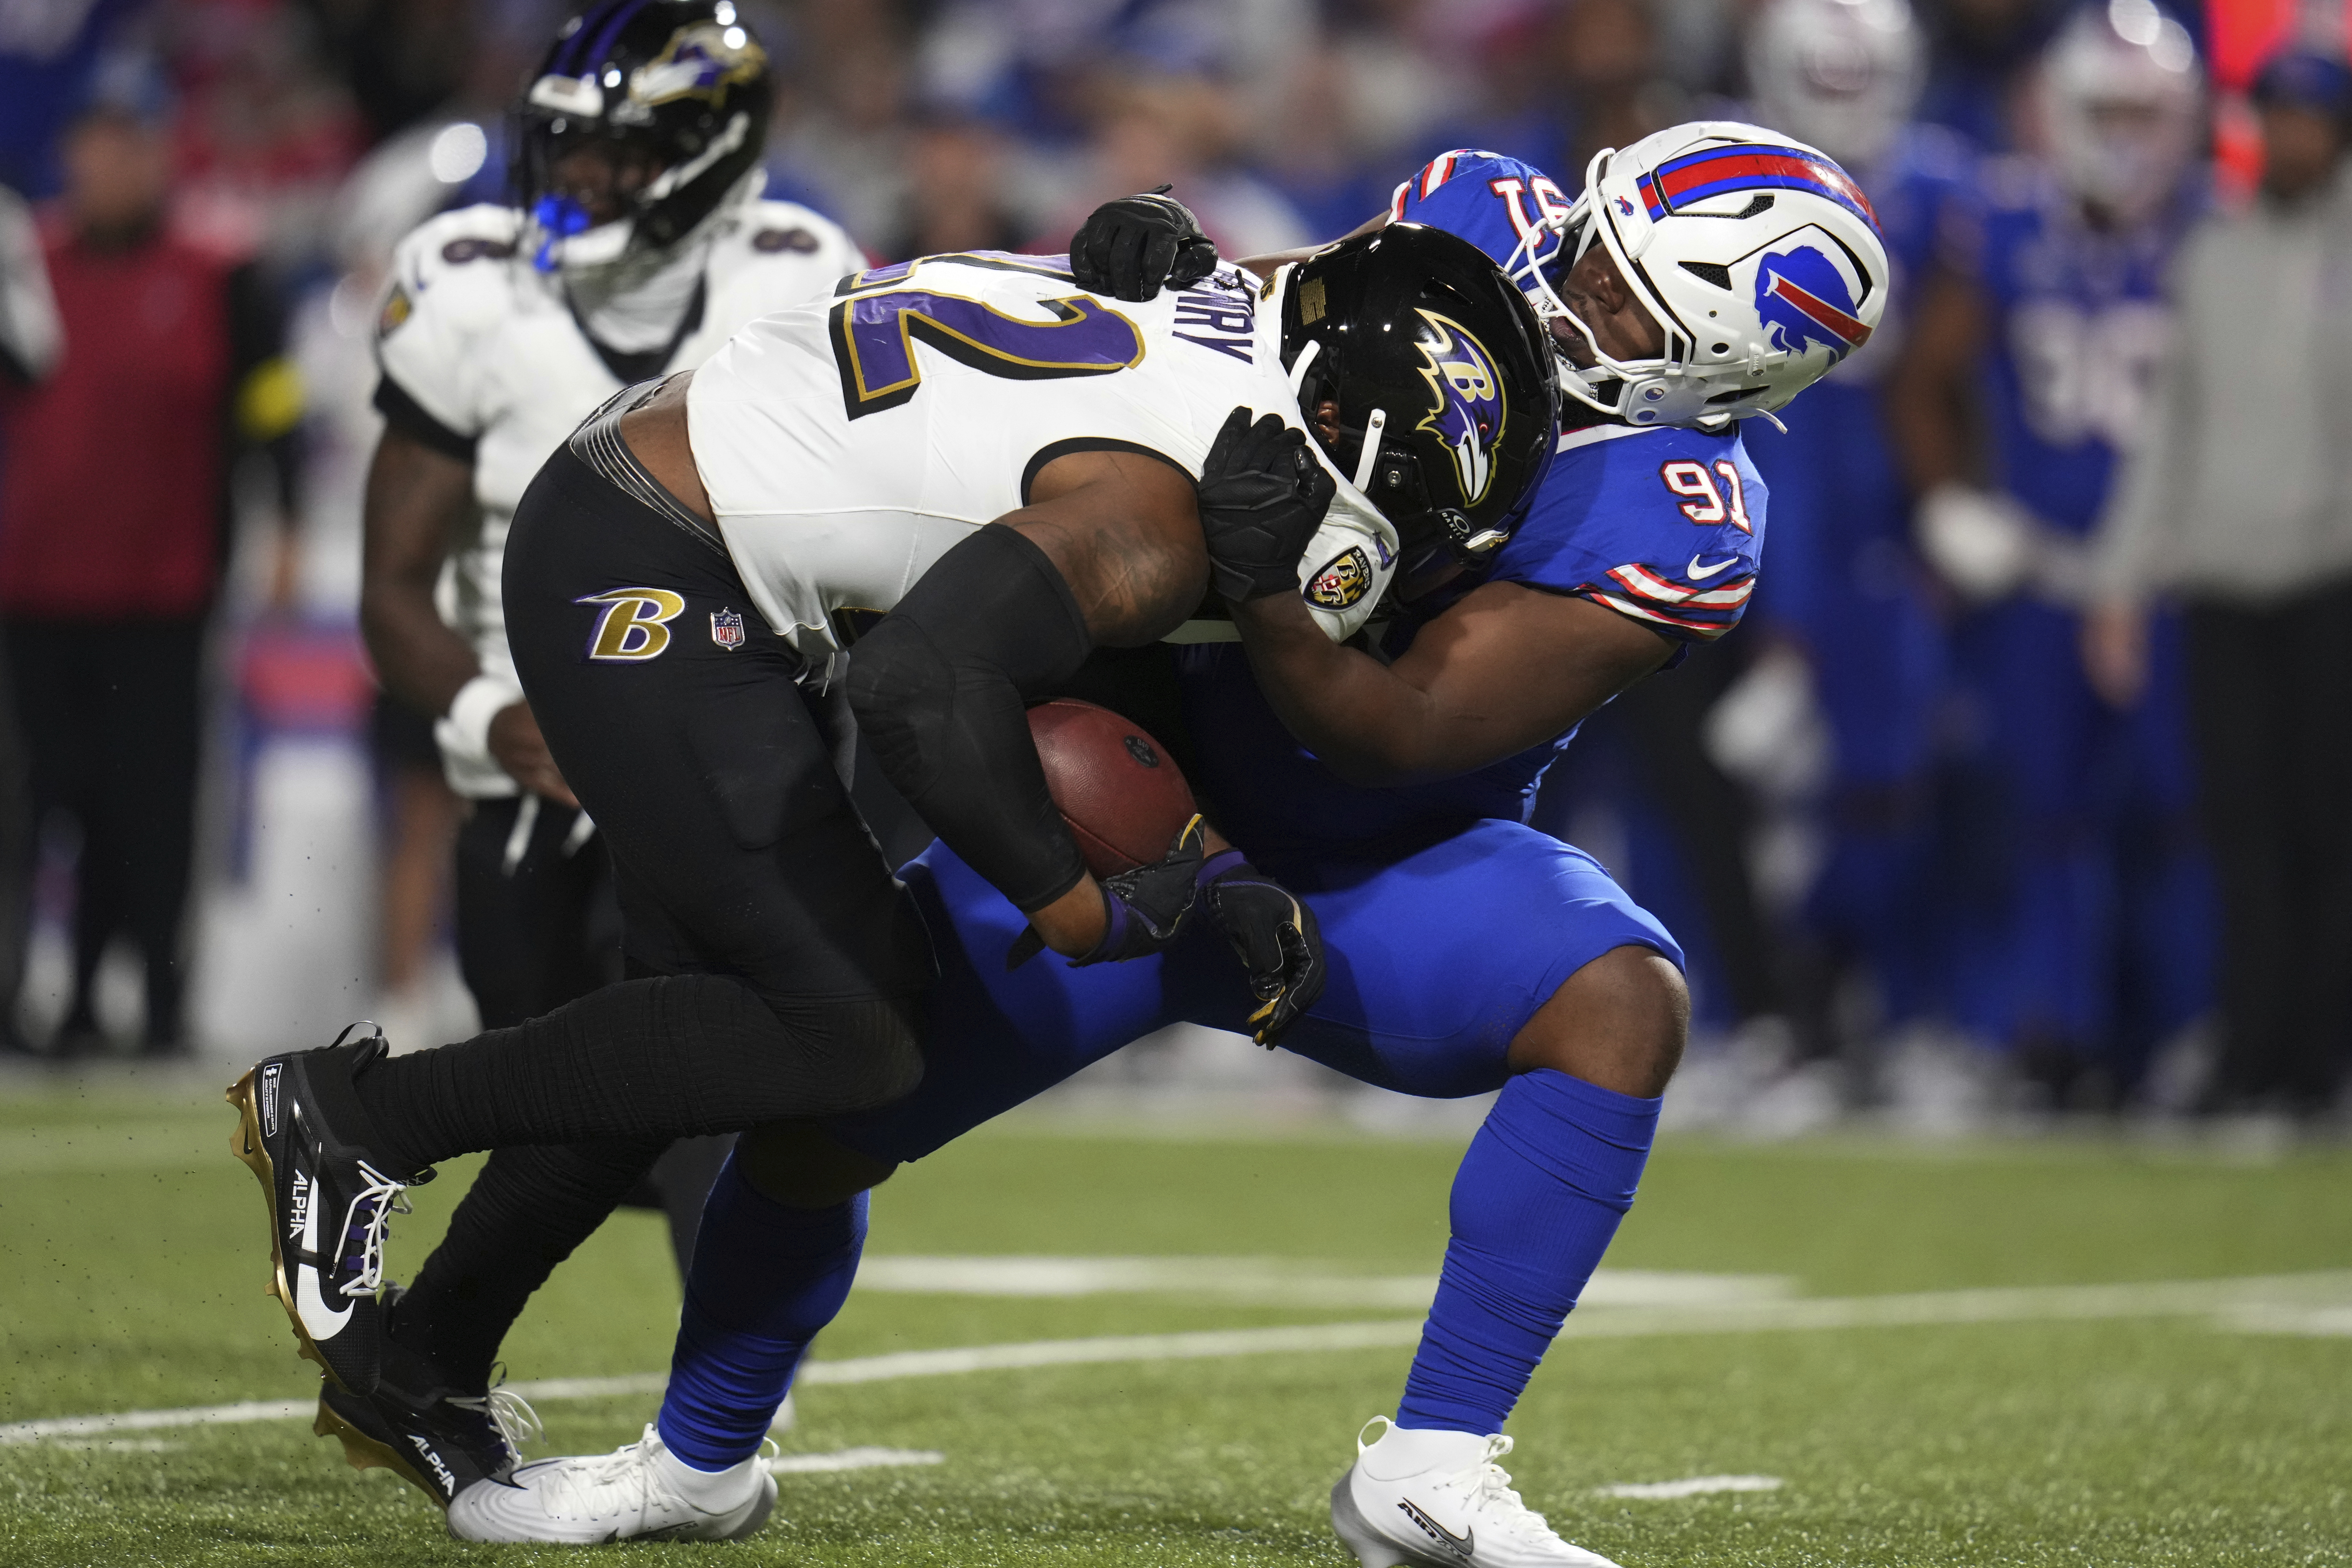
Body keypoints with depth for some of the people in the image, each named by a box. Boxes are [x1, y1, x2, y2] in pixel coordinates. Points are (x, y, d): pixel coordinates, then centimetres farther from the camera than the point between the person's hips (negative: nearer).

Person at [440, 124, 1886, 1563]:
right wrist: (1167, 278, -21)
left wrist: (1270, 592, -43)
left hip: (1376, 863, -3)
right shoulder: (1487, 225, -14)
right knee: (819, 1111, -4)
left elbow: (1395, 736, -27)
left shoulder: (1671, 526, -24)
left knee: (1625, 1007, -31)